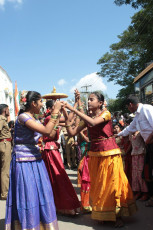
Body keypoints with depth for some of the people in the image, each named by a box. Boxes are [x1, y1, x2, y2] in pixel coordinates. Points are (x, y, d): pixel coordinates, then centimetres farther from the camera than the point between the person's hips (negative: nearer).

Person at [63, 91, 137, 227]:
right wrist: (66, 117, -9)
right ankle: (103, 215, 24)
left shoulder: (106, 113, -7)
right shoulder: (87, 118, 8)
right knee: (98, 185, 10)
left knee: (112, 183, 0)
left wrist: (73, 110, -26)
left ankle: (117, 215, 12)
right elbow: (72, 133, 3)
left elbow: (93, 122, -28)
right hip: (95, 153, 6)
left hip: (109, 153, -5)